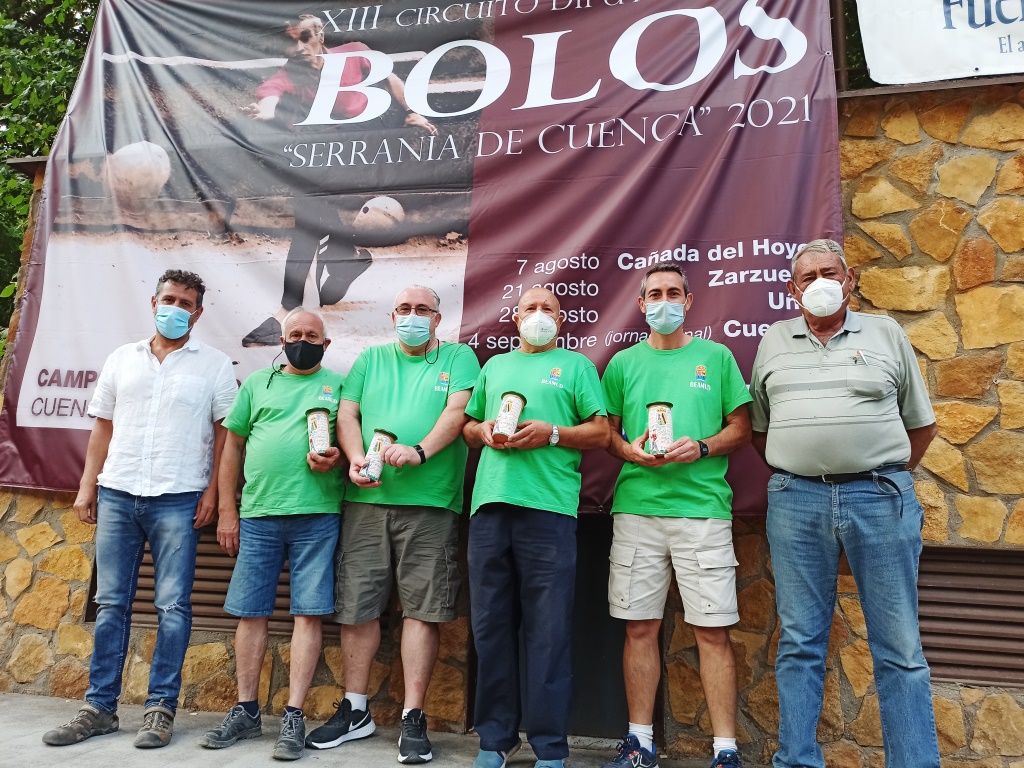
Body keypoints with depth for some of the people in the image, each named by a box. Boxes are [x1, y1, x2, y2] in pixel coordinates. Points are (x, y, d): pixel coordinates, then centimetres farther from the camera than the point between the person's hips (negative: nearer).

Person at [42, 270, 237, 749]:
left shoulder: (214, 365, 3)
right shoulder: (122, 359, 14)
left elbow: (226, 434, 0)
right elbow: (103, 427, 15)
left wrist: (212, 492, -7)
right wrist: (87, 486, 8)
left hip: (178, 499, -3)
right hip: (117, 494, 4)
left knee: (173, 605, -1)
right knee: (110, 603, 8)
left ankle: (161, 707, 8)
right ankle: (100, 707, 17)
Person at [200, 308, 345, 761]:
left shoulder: (339, 384, 10)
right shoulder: (257, 383, 15)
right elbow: (232, 446, 14)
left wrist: (336, 458, -14)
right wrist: (227, 511, 8)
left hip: (316, 515, -2)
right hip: (257, 515, 2)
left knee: (308, 613, -3)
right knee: (250, 612, 6)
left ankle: (293, 718, 5)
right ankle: (246, 712, 20)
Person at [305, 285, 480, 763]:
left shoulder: (458, 358, 9)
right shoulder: (371, 359, 18)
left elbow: (458, 412, -6)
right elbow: (346, 414, 9)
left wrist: (419, 451, -21)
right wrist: (355, 459, -11)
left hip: (430, 502, -3)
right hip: (366, 498, 3)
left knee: (422, 608, -1)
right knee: (357, 604, 6)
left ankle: (413, 717, 9)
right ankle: (355, 711, 21)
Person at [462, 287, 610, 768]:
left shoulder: (576, 365, 13)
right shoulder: (494, 366, 24)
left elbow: (601, 433, 5)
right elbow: (467, 427, 25)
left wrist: (551, 432, -9)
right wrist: (484, 431, 3)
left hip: (548, 507, -3)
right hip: (490, 505, 4)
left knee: (549, 632, -3)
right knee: (491, 627, 6)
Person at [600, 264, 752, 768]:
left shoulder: (716, 357, 9)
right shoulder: (623, 363, 13)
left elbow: (742, 428, 8)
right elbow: (606, 432, 14)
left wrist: (701, 448, -10)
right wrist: (630, 451, -7)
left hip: (702, 506, -1)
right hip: (637, 507, 2)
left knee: (712, 630, -1)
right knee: (640, 626, 6)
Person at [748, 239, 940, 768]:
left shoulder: (886, 333, 9)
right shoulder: (773, 342, 12)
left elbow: (921, 423, 14)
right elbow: (757, 427, 17)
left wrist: (887, 476, 7)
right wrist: (789, 474, 7)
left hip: (880, 496, -1)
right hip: (796, 501, 1)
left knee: (899, 648, 3)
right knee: (800, 644, 6)